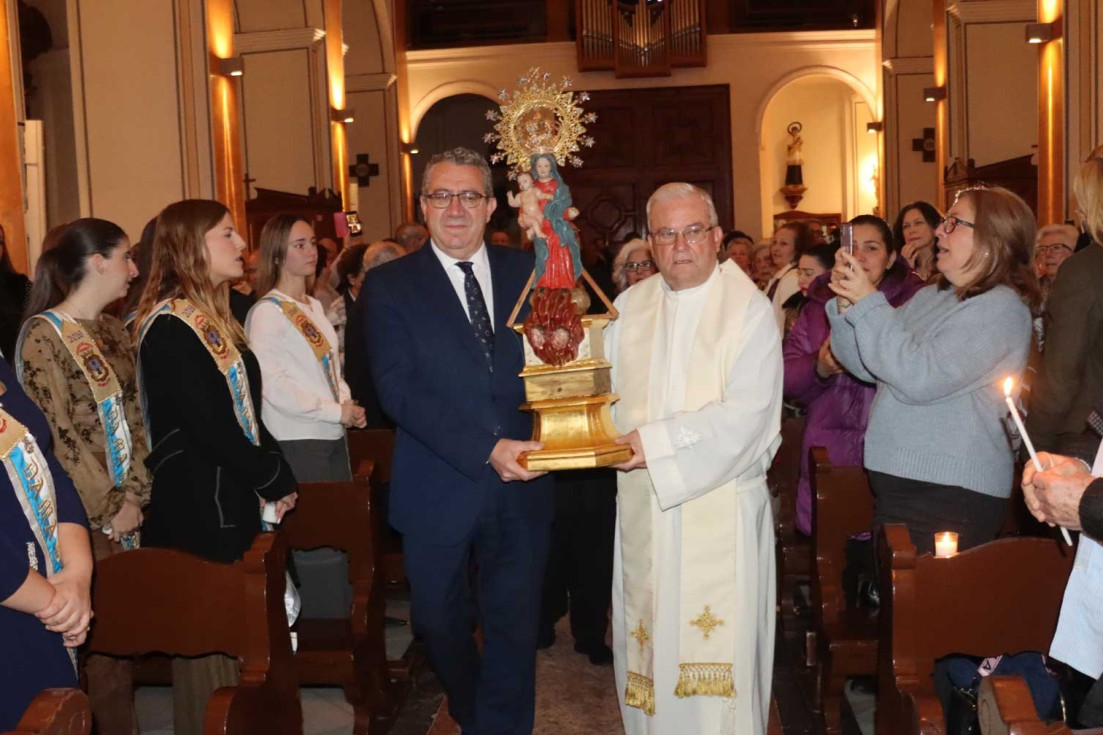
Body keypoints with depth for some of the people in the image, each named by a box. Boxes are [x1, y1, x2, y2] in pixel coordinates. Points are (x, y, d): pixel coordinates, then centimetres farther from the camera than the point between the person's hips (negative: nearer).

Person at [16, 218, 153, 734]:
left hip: (125, 510, 7)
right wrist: (107, 509, -11)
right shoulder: (43, 336, -10)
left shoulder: (112, 331, 12)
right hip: (85, 518, -6)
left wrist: (135, 494, 0)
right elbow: (56, 434, -14)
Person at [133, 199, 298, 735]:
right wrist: (275, 479, -11)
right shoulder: (170, 326, -16)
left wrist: (274, 474, 4)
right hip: (196, 507, -9)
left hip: (232, 499, 9)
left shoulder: (213, 316, 13)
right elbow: (208, 427, -21)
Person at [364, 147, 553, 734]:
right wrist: (486, 449, -22)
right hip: (440, 491, -1)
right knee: (441, 622, 18)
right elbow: (398, 387, -14)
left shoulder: (525, 272, 7)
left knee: (514, 628, 9)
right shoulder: (390, 285, -3)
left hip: (521, 485, 1)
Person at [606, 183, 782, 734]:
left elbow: (748, 413, -15)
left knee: (718, 657, 2)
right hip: (642, 504, 4)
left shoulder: (749, 308, -6)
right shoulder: (630, 305, 9)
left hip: (721, 506, -4)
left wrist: (658, 441, -18)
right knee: (649, 638, 11)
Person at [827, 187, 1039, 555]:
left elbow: (918, 378, -22)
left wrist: (868, 302, -16)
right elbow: (867, 366, 15)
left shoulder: (1002, 308, -12)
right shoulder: (930, 298, 15)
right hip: (897, 482, 8)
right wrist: (847, 304, -1)